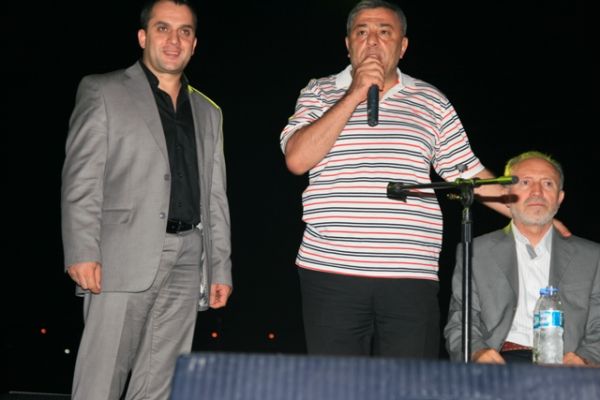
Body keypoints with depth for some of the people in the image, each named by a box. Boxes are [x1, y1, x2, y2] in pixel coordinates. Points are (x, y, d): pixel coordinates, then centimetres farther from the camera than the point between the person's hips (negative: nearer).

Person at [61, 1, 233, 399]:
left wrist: (221, 268, 10)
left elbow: (216, 196, 17)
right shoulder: (102, 91, 5)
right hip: (125, 258, -4)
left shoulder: (208, 112, 19)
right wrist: (82, 253, -14)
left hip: (187, 262, 4)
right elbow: (81, 179, -3)